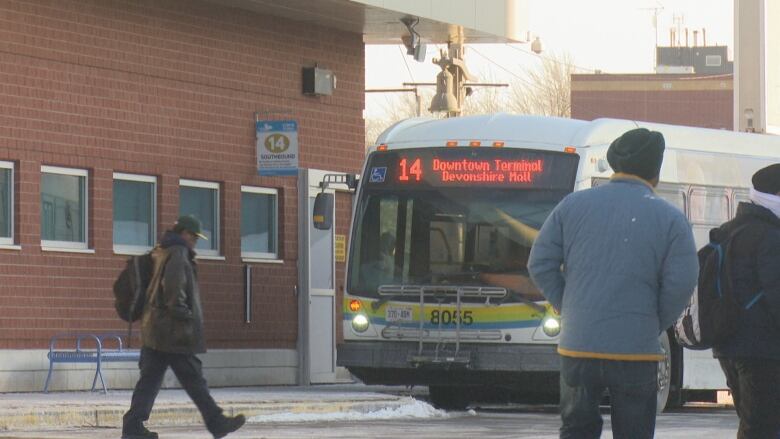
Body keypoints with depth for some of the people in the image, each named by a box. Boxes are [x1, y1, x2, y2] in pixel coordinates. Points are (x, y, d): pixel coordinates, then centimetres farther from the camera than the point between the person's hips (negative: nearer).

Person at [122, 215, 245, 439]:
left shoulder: (160, 253, 19)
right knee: (193, 378, -2)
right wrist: (182, 314, -16)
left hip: (154, 329, 9)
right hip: (173, 332, -9)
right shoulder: (178, 255, -11)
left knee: (150, 378, 6)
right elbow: (173, 287, -22)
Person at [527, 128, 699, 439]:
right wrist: (653, 327, 6)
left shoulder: (573, 205, 4)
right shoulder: (670, 219, -2)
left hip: (577, 346, 2)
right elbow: (681, 284, -8)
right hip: (635, 351, -2)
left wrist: (568, 309, 12)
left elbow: (540, 264, 3)